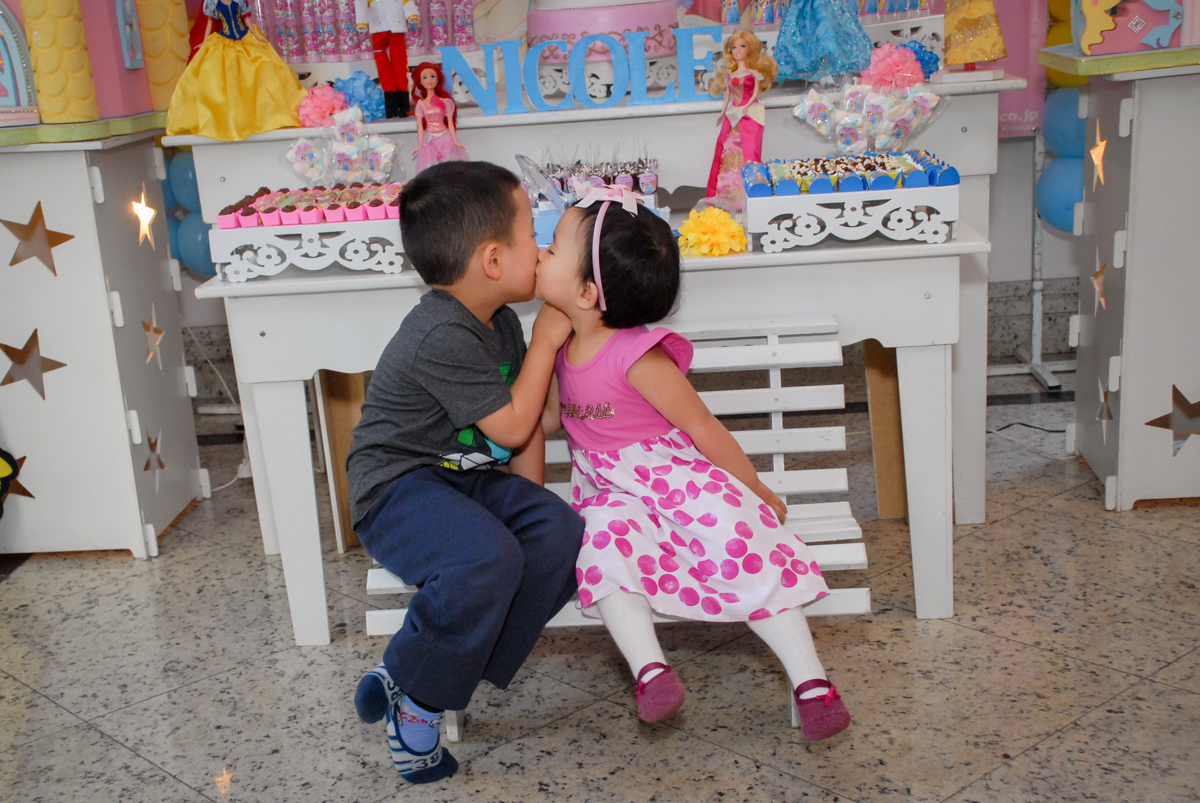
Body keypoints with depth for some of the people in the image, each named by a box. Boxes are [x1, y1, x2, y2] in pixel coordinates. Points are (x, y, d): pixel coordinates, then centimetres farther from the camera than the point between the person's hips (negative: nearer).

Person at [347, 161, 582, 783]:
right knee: (487, 559, -36)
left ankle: (429, 678, -13)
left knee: (562, 532, -18)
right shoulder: (441, 337, -23)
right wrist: (546, 341, -8)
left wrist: (530, 507, 4)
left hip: (470, 479, 9)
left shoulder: (499, 322, 8)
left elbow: (528, 427, 14)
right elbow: (511, 427, -17)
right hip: (398, 486, -9)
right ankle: (415, 697, -11)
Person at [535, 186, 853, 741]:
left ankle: (810, 679, -20)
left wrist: (756, 491, -5)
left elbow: (703, 429, -13)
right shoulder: (563, 346, 2)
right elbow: (548, 419, 19)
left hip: (675, 478, -5)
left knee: (745, 545, -25)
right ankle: (649, 668, -31)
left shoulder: (638, 357, -20)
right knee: (606, 538, -29)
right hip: (610, 492, 5)